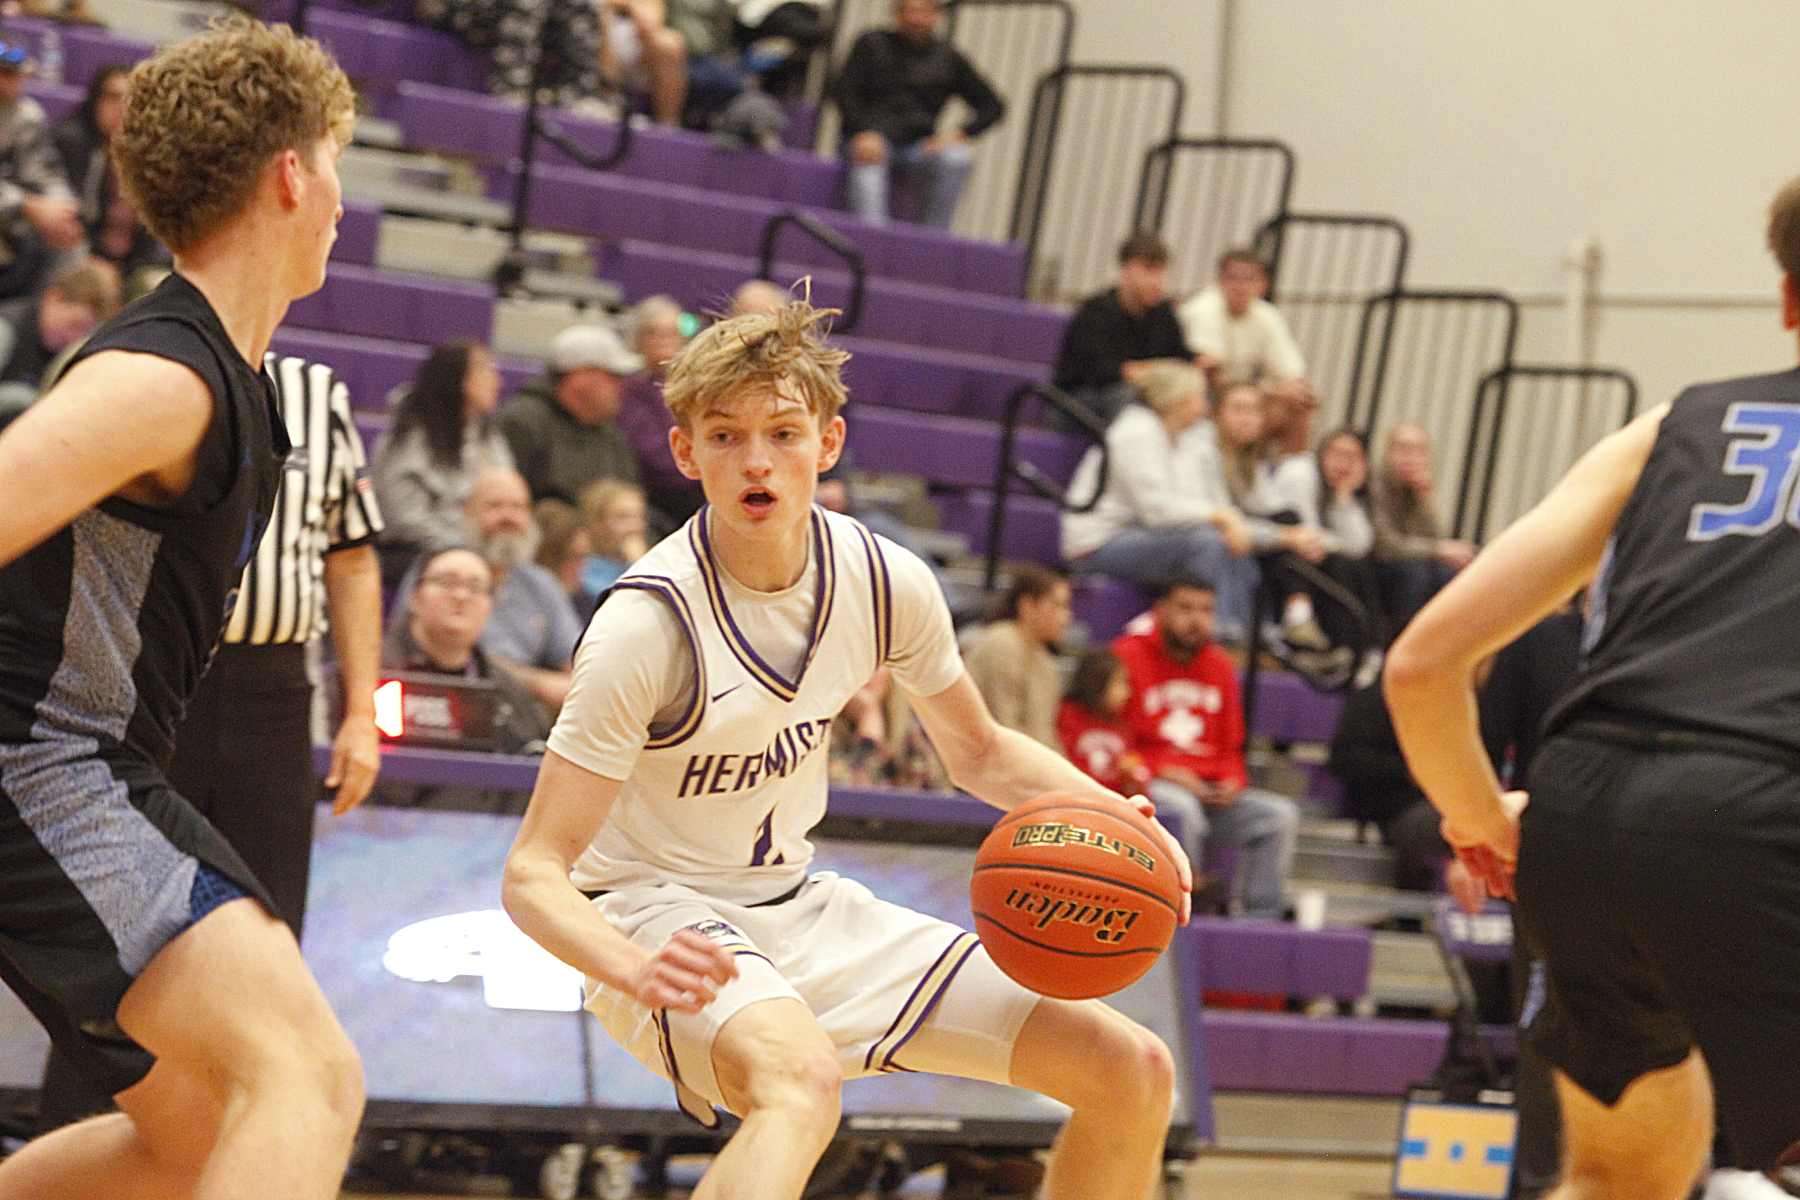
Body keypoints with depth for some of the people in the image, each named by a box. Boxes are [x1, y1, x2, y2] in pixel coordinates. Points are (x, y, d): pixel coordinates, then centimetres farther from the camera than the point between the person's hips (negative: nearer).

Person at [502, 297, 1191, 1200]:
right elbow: (533, 872, -24)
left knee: (1132, 1073, 1)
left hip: (797, 907, 7)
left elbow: (979, 754, 12)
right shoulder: (648, 622, -24)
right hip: (657, 913, -7)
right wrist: (632, 966, -45)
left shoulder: (885, 583, -7)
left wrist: (1110, 814, -8)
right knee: (803, 1080, -41)